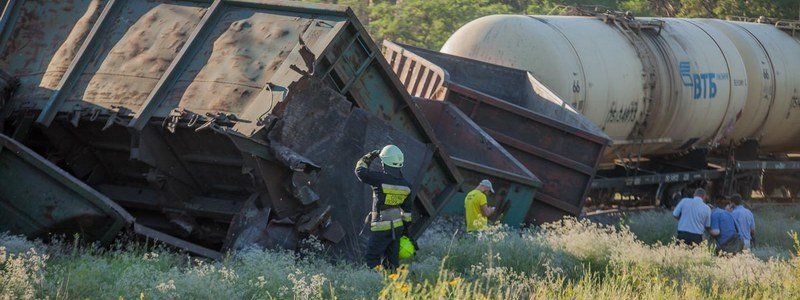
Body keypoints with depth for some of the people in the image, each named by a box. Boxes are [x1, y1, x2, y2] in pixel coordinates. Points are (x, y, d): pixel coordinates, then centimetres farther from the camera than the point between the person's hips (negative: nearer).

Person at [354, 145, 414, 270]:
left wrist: (370, 156, 5)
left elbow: (360, 171, -10)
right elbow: (407, 208, 10)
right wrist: (406, 227, 19)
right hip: (397, 227, 7)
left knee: (371, 259, 1)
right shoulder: (405, 184, 3)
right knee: (392, 261, 13)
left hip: (382, 228, -7)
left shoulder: (381, 179, -18)